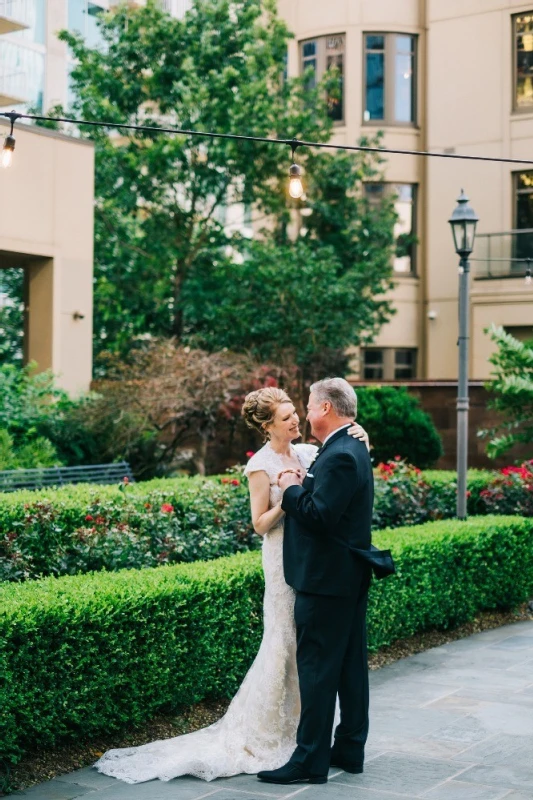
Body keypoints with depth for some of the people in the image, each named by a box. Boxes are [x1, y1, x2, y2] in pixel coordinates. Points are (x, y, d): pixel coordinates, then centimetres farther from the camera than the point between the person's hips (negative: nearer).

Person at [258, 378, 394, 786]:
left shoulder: (338, 456, -20)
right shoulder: (354, 449, 13)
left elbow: (320, 516, -25)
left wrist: (292, 490, -10)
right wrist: (303, 485, 3)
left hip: (326, 580, -10)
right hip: (351, 576, 10)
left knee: (317, 668, -4)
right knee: (351, 664, 14)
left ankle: (311, 760, 2)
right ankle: (350, 749, 23)